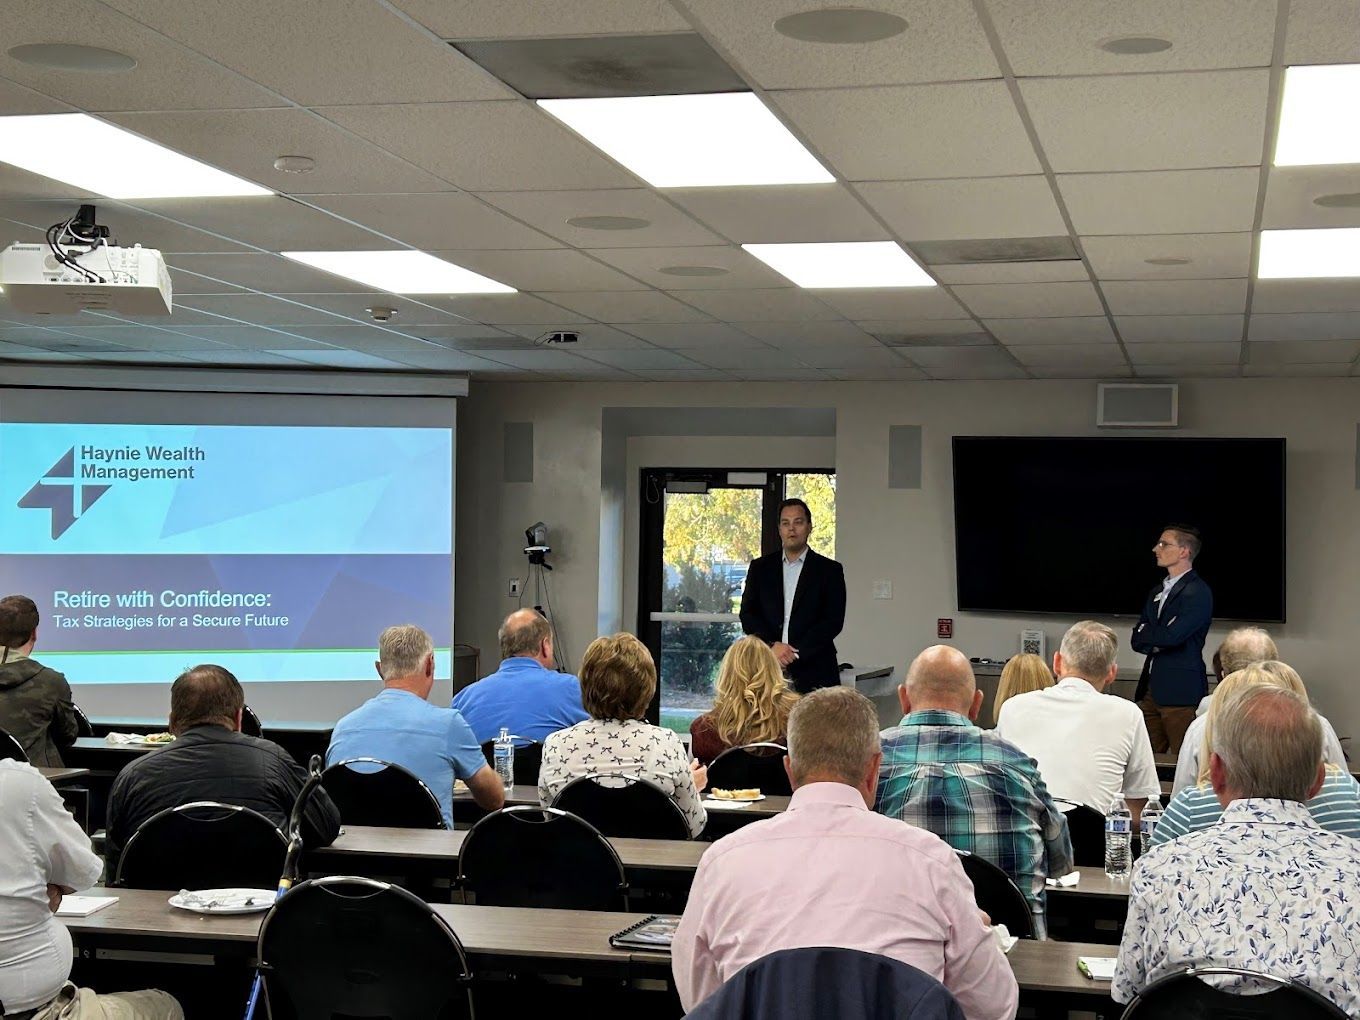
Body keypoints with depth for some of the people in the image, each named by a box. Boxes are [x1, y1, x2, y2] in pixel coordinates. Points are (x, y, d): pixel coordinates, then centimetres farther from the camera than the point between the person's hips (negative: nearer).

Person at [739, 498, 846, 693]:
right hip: (767, 671, 2)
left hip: (814, 673, -2)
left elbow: (833, 621, -2)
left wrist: (796, 654, -10)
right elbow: (747, 615, 8)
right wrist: (771, 646, -9)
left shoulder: (829, 570, 6)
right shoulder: (760, 567, 14)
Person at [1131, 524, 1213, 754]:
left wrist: (1147, 635, 0)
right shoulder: (1156, 593, 19)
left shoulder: (1198, 593, -8)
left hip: (1180, 690, -8)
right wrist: (1157, 641, -7)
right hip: (1151, 689, 8)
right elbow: (1137, 641, 14)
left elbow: (1172, 636, -19)